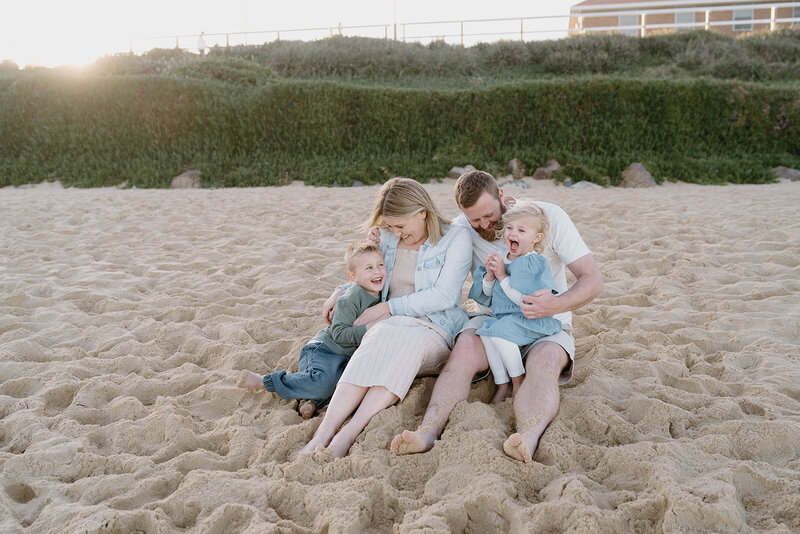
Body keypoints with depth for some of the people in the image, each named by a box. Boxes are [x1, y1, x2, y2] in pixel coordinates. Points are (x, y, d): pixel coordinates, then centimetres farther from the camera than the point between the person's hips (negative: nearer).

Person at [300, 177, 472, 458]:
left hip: (434, 332, -3)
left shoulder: (456, 237, 0)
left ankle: (347, 434, -47)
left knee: (411, 344, -39)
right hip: (388, 326, 3)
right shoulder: (388, 238, 15)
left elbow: (444, 296, -9)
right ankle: (323, 433, -47)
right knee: (379, 340, -35)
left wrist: (388, 307, -10)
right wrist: (341, 292, 13)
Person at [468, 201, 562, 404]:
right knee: (485, 333, -19)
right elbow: (486, 295, 14)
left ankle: (519, 382, -7)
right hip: (504, 317, 7)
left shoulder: (535, 263, -13)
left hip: (530, 319, -7)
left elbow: (523, 300, -22)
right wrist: (490, 275, -6)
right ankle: (502, 385, -6)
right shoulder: (501, 260, 9)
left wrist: (502, 276, -18)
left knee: (500, 332, -28)